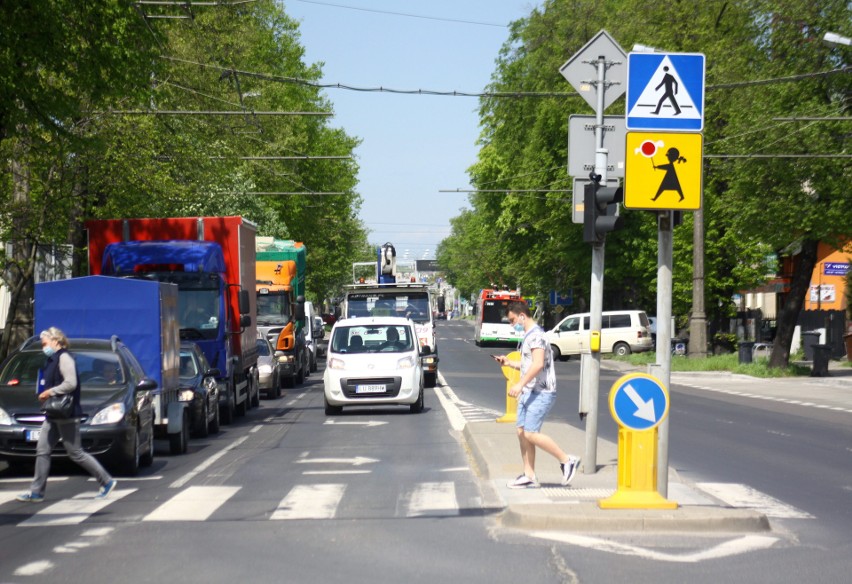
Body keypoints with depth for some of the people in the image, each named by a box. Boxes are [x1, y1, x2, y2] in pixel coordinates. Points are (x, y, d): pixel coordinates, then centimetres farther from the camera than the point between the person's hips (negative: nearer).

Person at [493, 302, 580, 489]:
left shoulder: (536, 335, -14)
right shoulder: (528, 336, 19)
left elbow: (538, 364, -27)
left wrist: (520, 384, -32)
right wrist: (509, 363, 18)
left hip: (541, 393, -10)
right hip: (529, 392, 10)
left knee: (531, 433, -14)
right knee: (522, 433, 7)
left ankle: (567, 460, -3)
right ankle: (529, 476, 11)